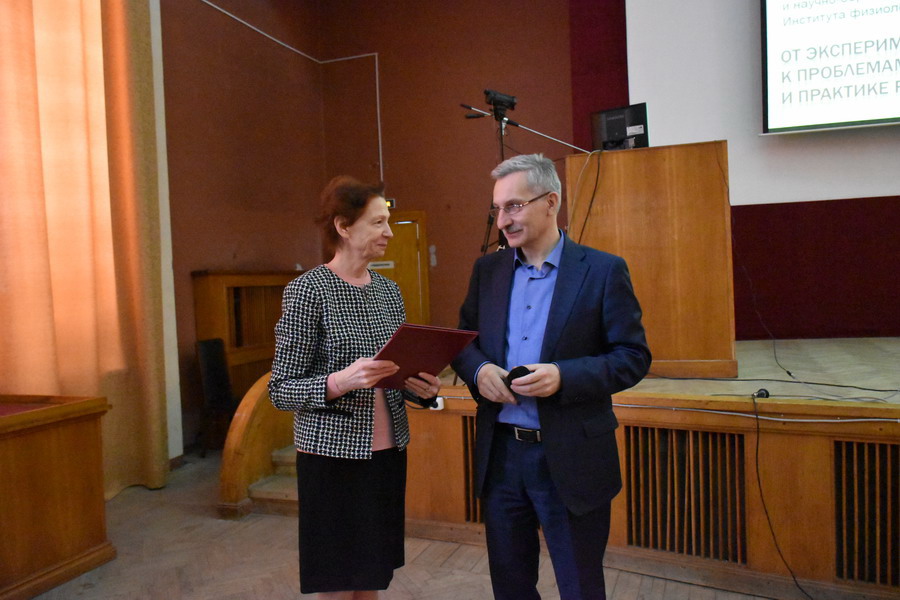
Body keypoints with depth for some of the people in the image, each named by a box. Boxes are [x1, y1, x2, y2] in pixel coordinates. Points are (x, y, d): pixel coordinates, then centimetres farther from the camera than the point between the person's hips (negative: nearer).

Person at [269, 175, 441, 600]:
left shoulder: (389, 290, 7)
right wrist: (338, 382, -28)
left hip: (388, 452, 6)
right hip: (333, 456, -5)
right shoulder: (307, 290, -11)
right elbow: (280, 390, -11)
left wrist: (421, 387, -4)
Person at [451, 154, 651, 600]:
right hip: (500, 452, 4)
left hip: (570, 459, -3)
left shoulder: (603, 271, -7)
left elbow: (633, 357, -7)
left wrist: (564, 376, -22)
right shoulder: (487, 270, 6)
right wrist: (478, 369, -11)